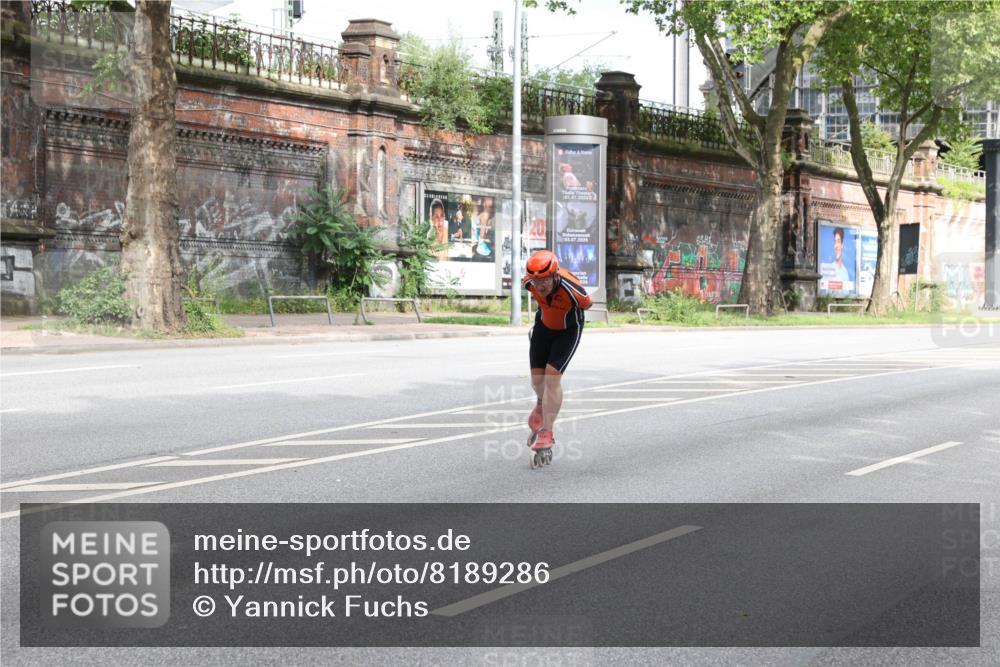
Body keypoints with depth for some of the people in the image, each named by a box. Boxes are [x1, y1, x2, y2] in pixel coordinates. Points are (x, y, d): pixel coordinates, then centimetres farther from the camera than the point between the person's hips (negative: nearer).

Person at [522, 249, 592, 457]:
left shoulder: (572, 290, -38)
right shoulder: (529, 283, -26)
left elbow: (587, 304, -13)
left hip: (568, 330, -4)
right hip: (543, 325, 4)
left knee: (552, 376, -16)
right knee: (537, 379, 4)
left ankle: (547, 433, -9)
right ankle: (542, 404, 40)